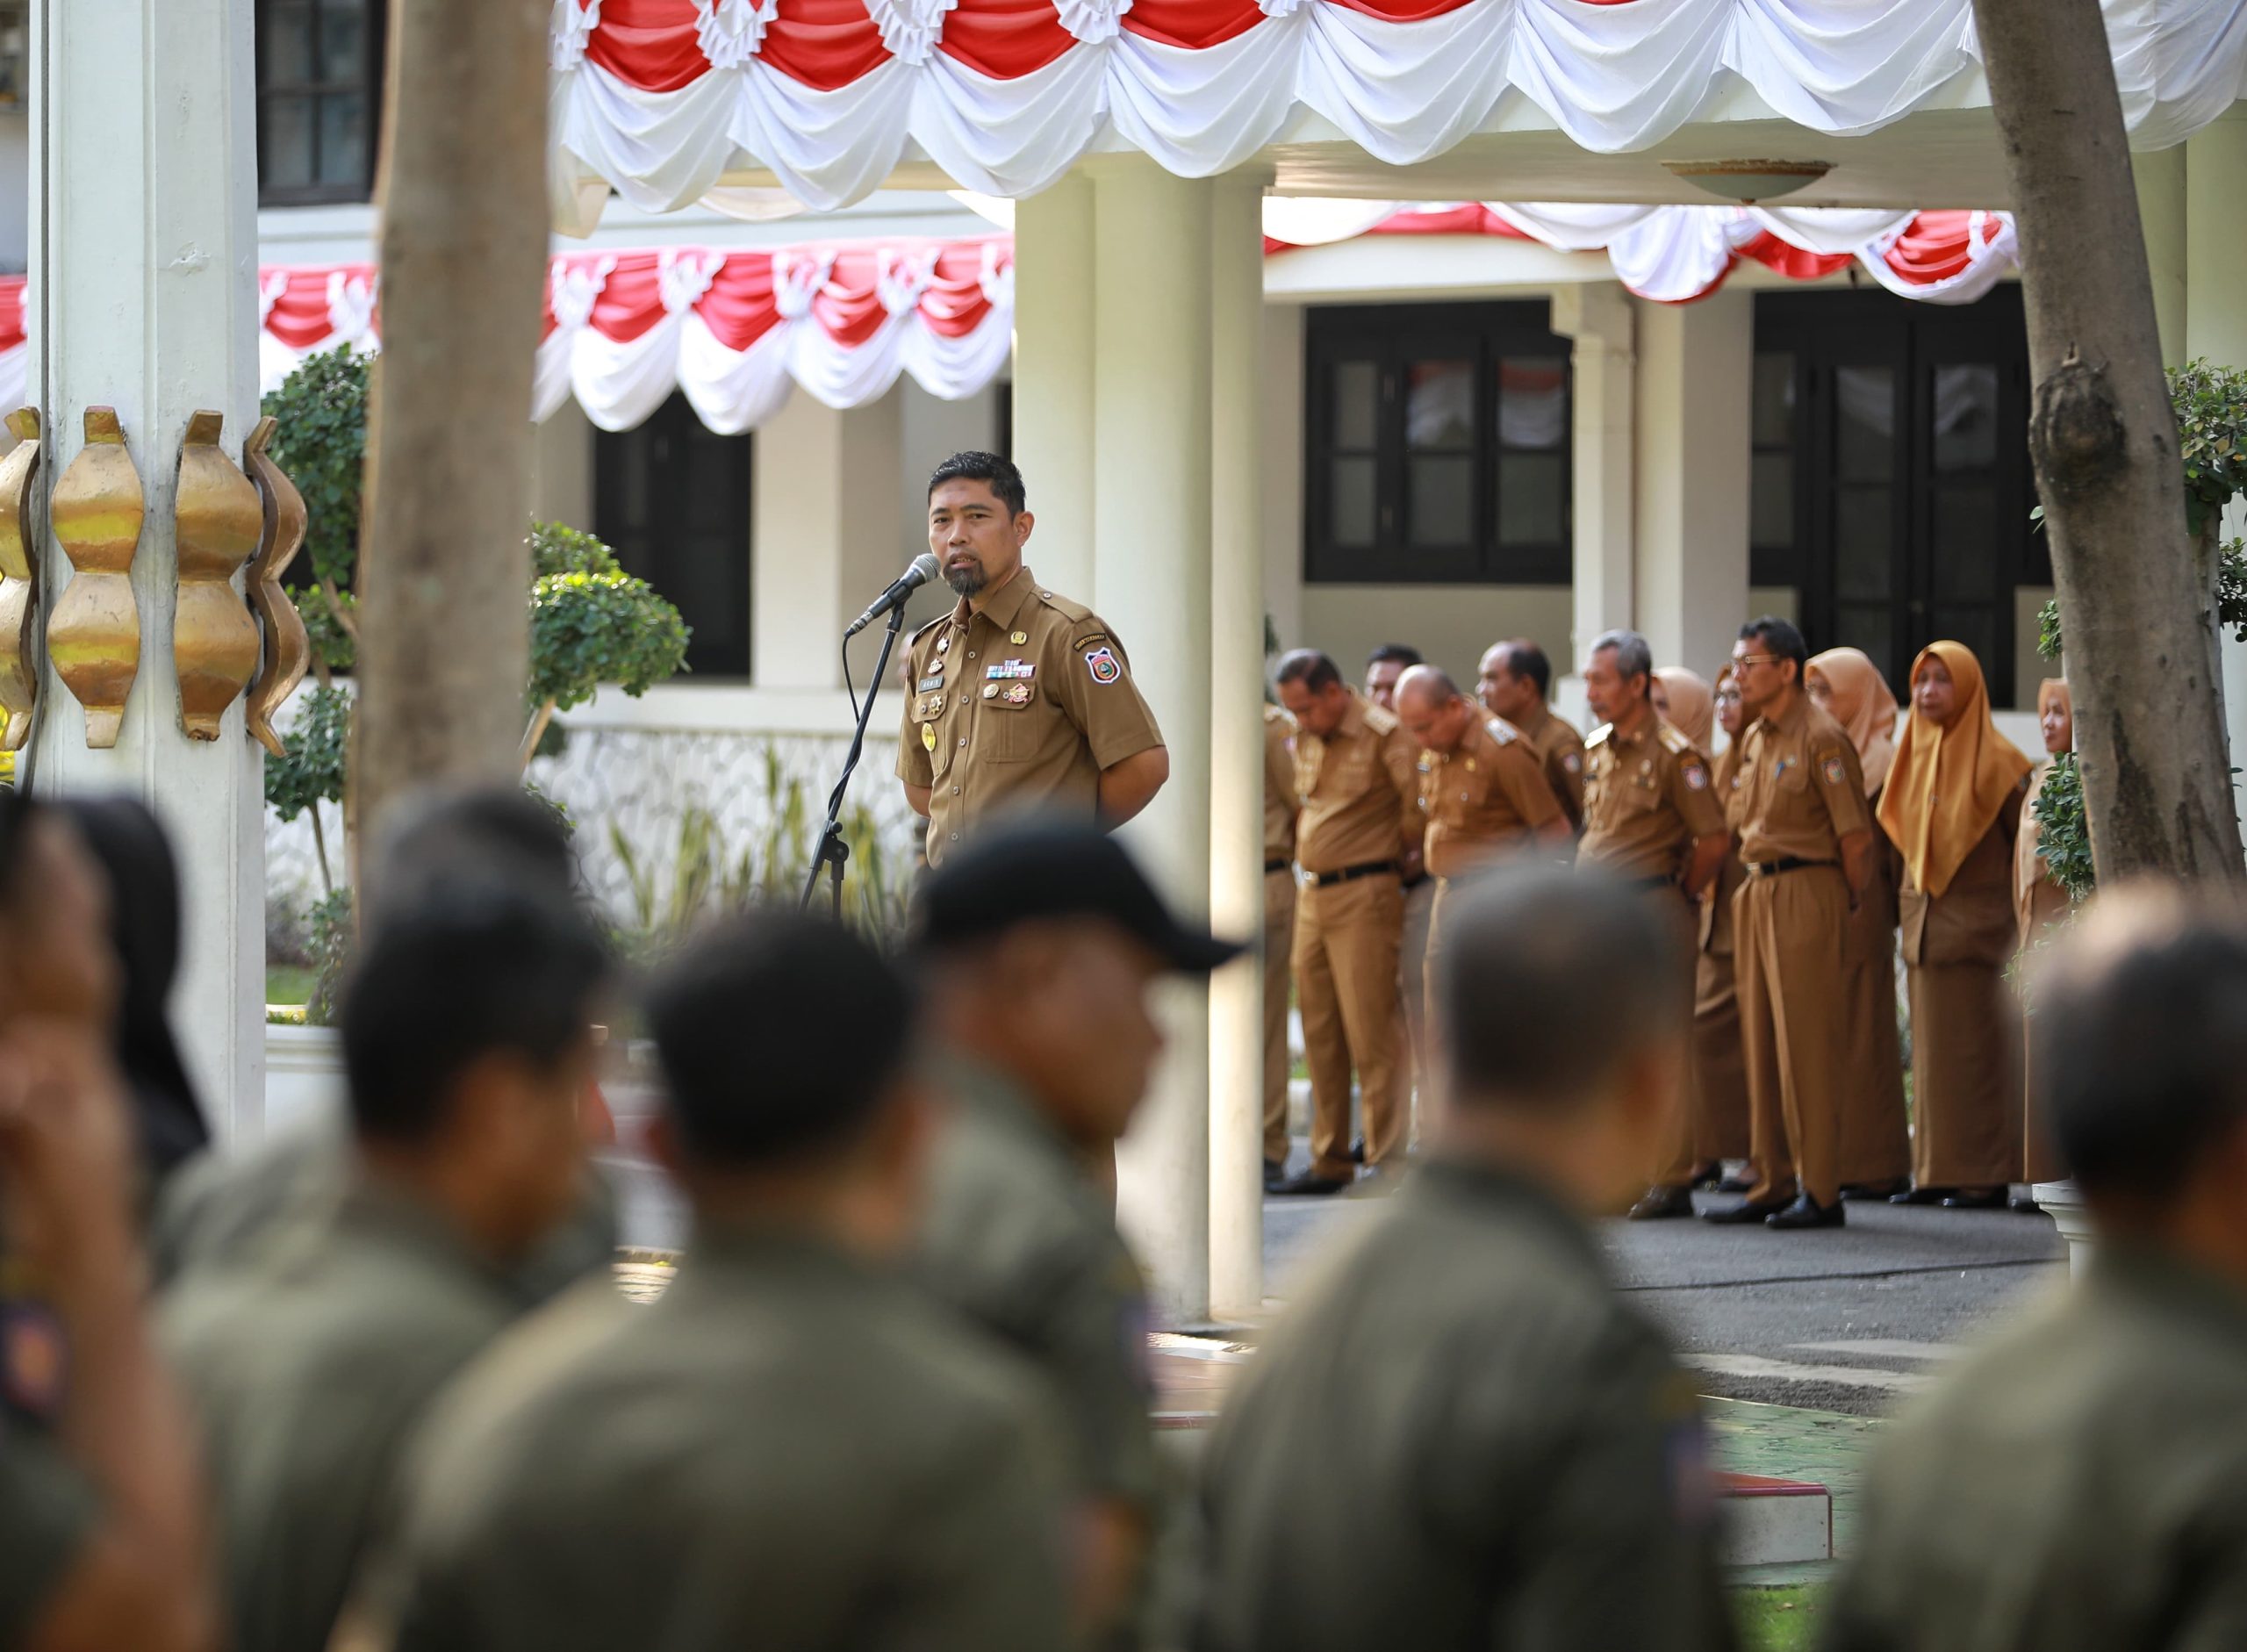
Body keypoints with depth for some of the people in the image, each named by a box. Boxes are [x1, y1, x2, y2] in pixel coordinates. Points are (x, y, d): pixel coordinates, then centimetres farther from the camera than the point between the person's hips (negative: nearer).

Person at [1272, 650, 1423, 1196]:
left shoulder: (1383, 735, -10)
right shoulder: (1304, 741, 13)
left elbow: (1421, 801, -11)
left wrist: (1405, 855, 1)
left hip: (1365, 894, -8)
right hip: (1313, 896, 8)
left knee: (1369, 1030, -8)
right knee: (1320, 1032, 9)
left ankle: (1386, 1162, -5)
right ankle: (1330, 1160, 15)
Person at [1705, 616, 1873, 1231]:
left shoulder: (1820, 737, -12)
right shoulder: (1754, 738, 15)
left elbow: (1856, 836, -11)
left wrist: (1845, 903, -2)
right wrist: (1752, 889, 13)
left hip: (1805, 894, -9)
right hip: (1756, 895, 9)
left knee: (1806, 1041, -7)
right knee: (1761, 1041, 9)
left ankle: (1819, 1191, -5)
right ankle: (1772, 1184, 14)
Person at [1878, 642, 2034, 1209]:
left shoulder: (1995, 760, -7)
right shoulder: (1915, 756, 12)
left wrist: (2021, 919, -9)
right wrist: (1912, 908, 11)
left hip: (1976, 921, -7)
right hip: (1922, 920, 7)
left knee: (1974, 1048, -6)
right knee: (1932, 1047, 7)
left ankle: (1986, 1174, -4)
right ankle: (1937, 1170, 10)